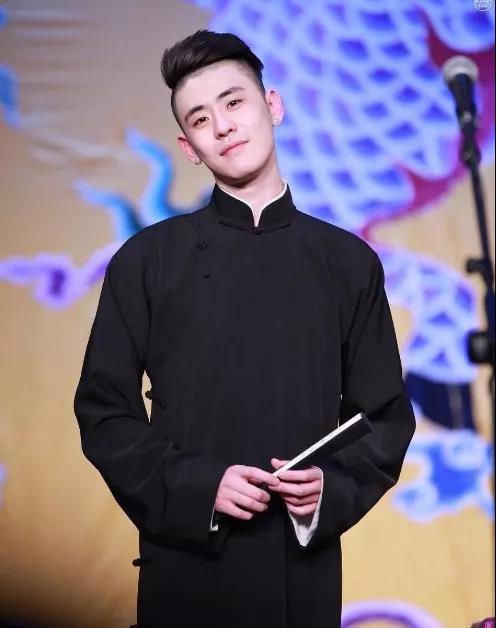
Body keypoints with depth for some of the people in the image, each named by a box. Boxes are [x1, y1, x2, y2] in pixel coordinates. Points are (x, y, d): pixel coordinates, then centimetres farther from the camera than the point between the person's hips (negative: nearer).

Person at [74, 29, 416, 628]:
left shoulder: (350, 262, 4)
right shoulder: (147, 260, 0)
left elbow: (386, 416, 7)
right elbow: (104, 410, 0)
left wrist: (333, 488, -11)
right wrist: (195, 489, -13)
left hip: (307, 563, 1)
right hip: (186, 562, -1)